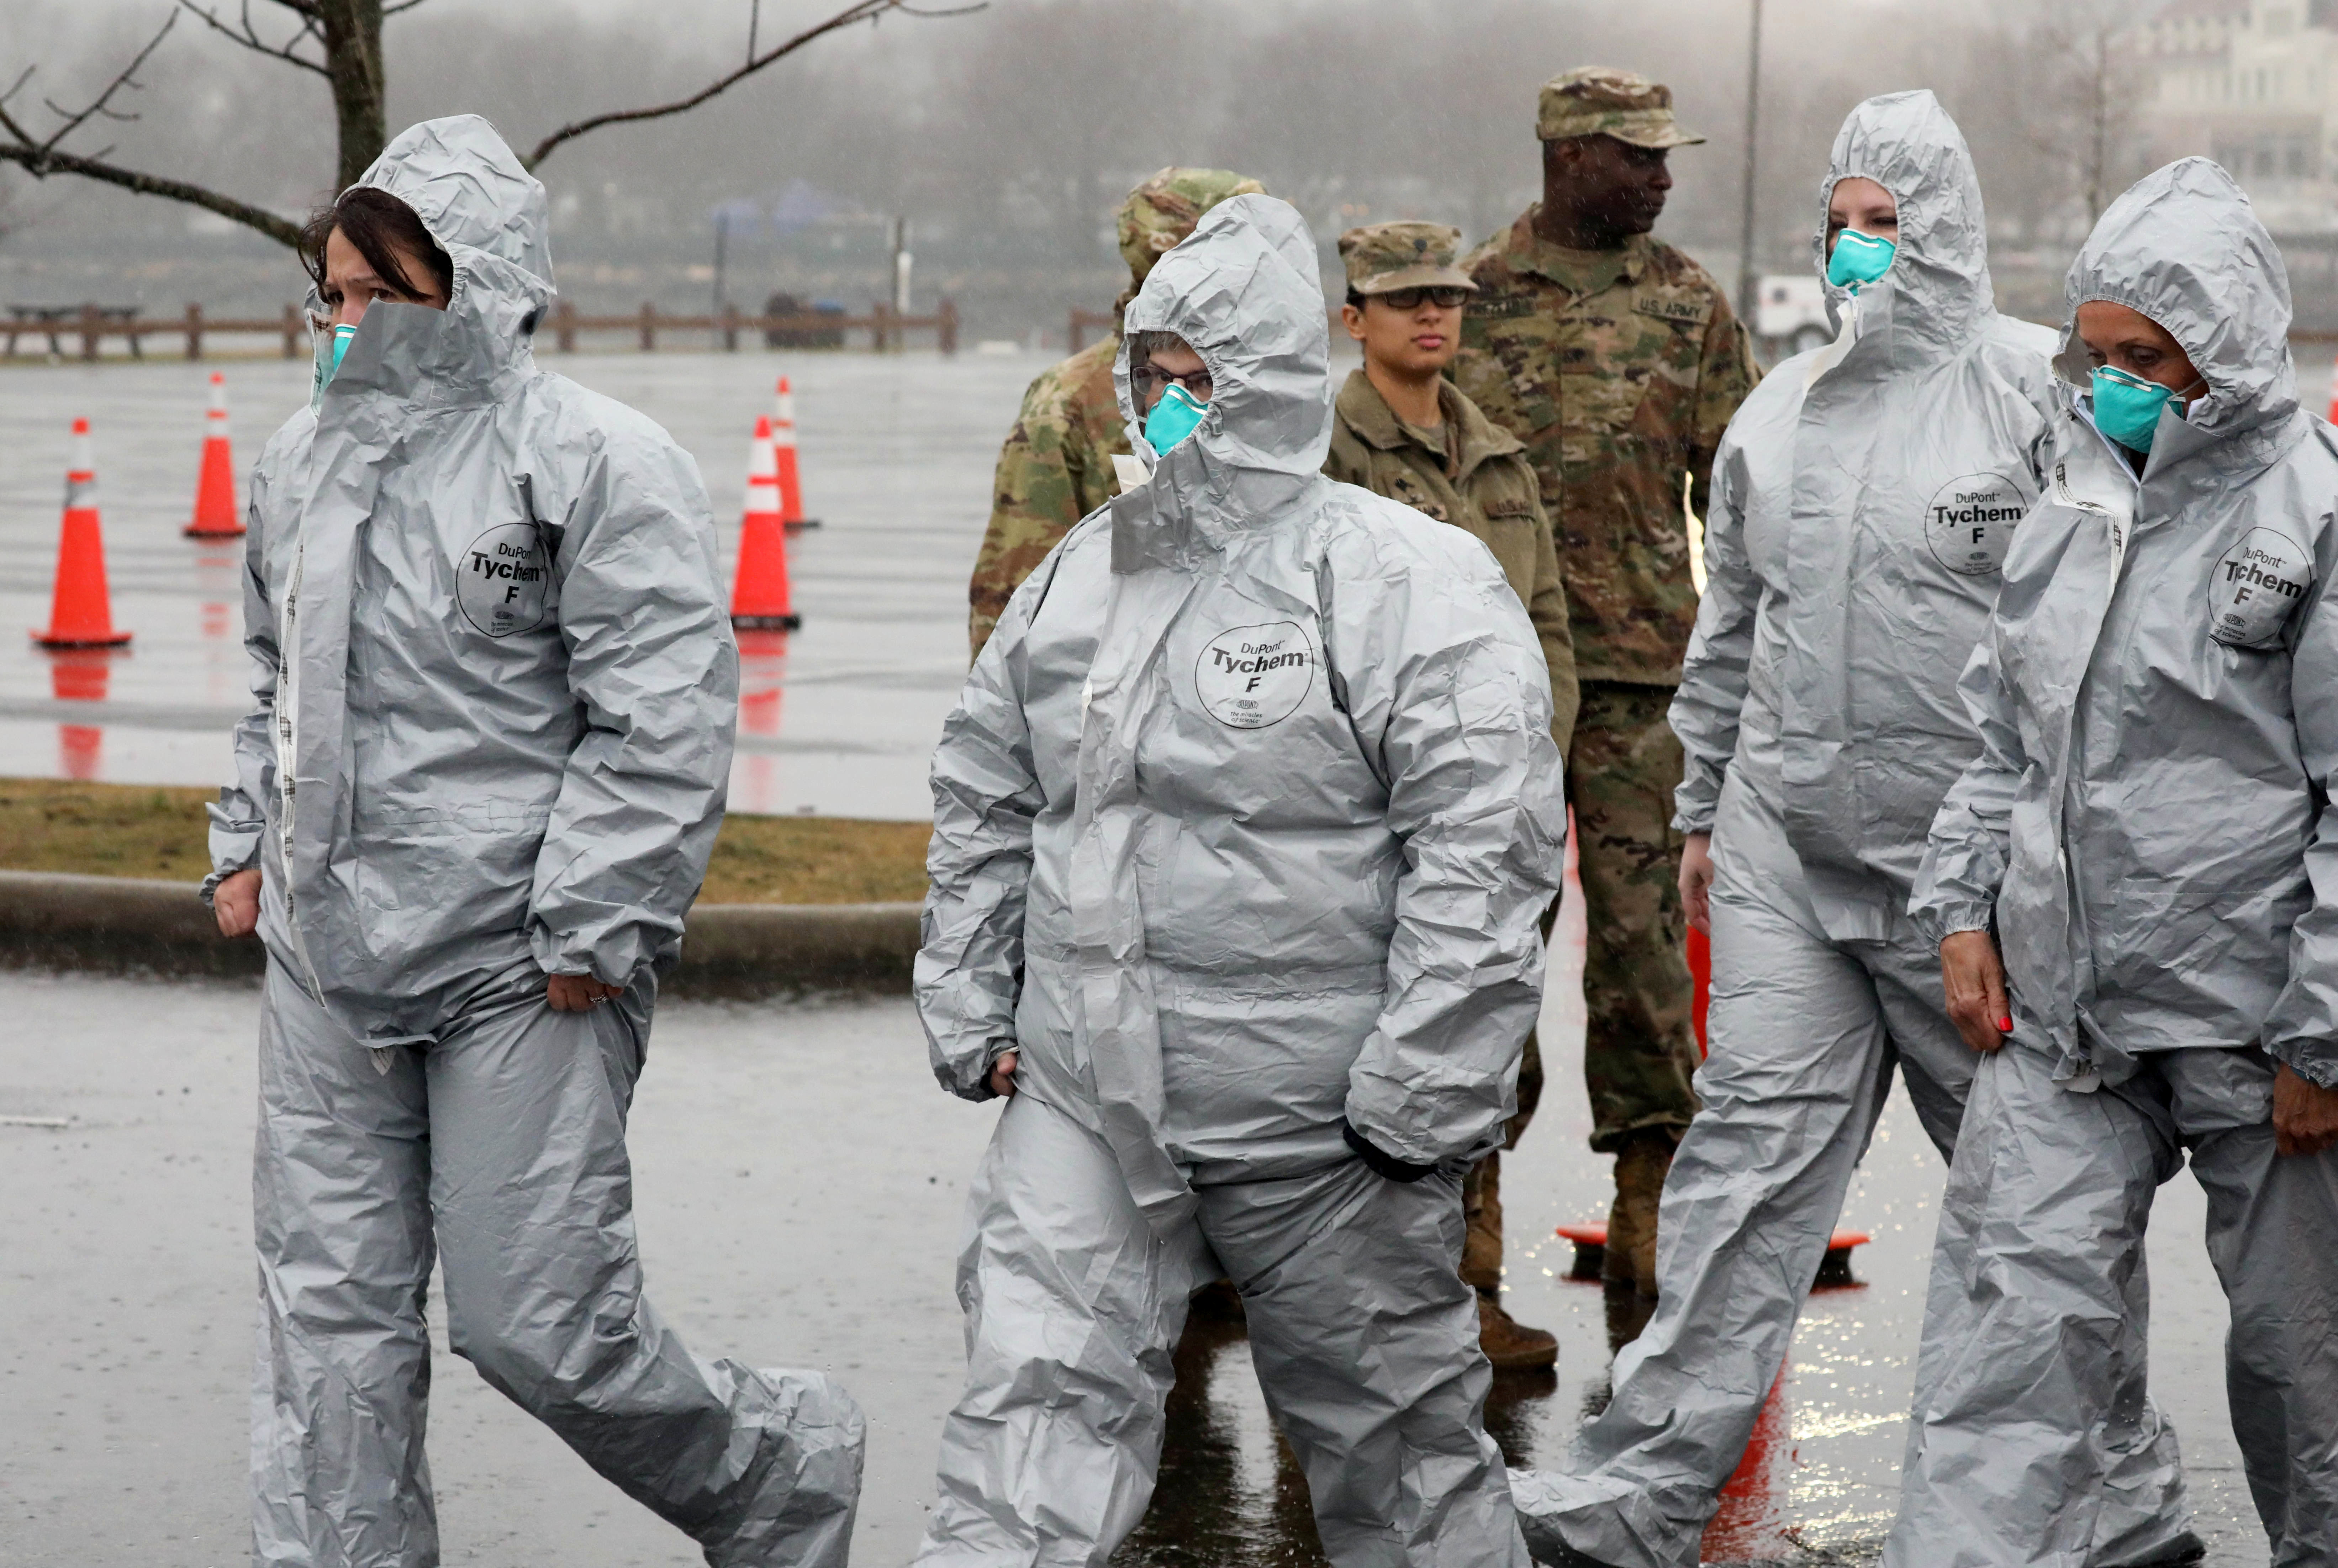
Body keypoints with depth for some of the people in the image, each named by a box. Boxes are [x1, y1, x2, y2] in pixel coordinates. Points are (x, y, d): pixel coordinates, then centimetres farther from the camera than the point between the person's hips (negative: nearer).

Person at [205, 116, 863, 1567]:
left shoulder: (601, 464, -11)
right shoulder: (308, 462, 12)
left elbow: (663, 723, -15)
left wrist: (588, 926, -18)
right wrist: (250, 844, 20)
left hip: (519, 970, -7)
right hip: (329, 959, 7)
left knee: (540, 1326, -3)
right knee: (330, 1320, 6)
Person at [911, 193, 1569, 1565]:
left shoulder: (1409, 583, -10)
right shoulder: (1083, 572, 12)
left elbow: (1487, 846, -16)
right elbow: (987, 800, 22)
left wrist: (1425, 1092, -18)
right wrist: (970, 1002, 14)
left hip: (1315, 1127, -5)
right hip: (1086, 1099, 5)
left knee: (1390, 1430, 9)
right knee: (1035, 1407, -3)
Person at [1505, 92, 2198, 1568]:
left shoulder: (2040, 394, -5)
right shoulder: (1781, 410, 13)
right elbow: (1731, 627, 23)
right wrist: (1704, 809, 24)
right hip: (1787, 847, 4)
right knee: (1753, 1144, -1)